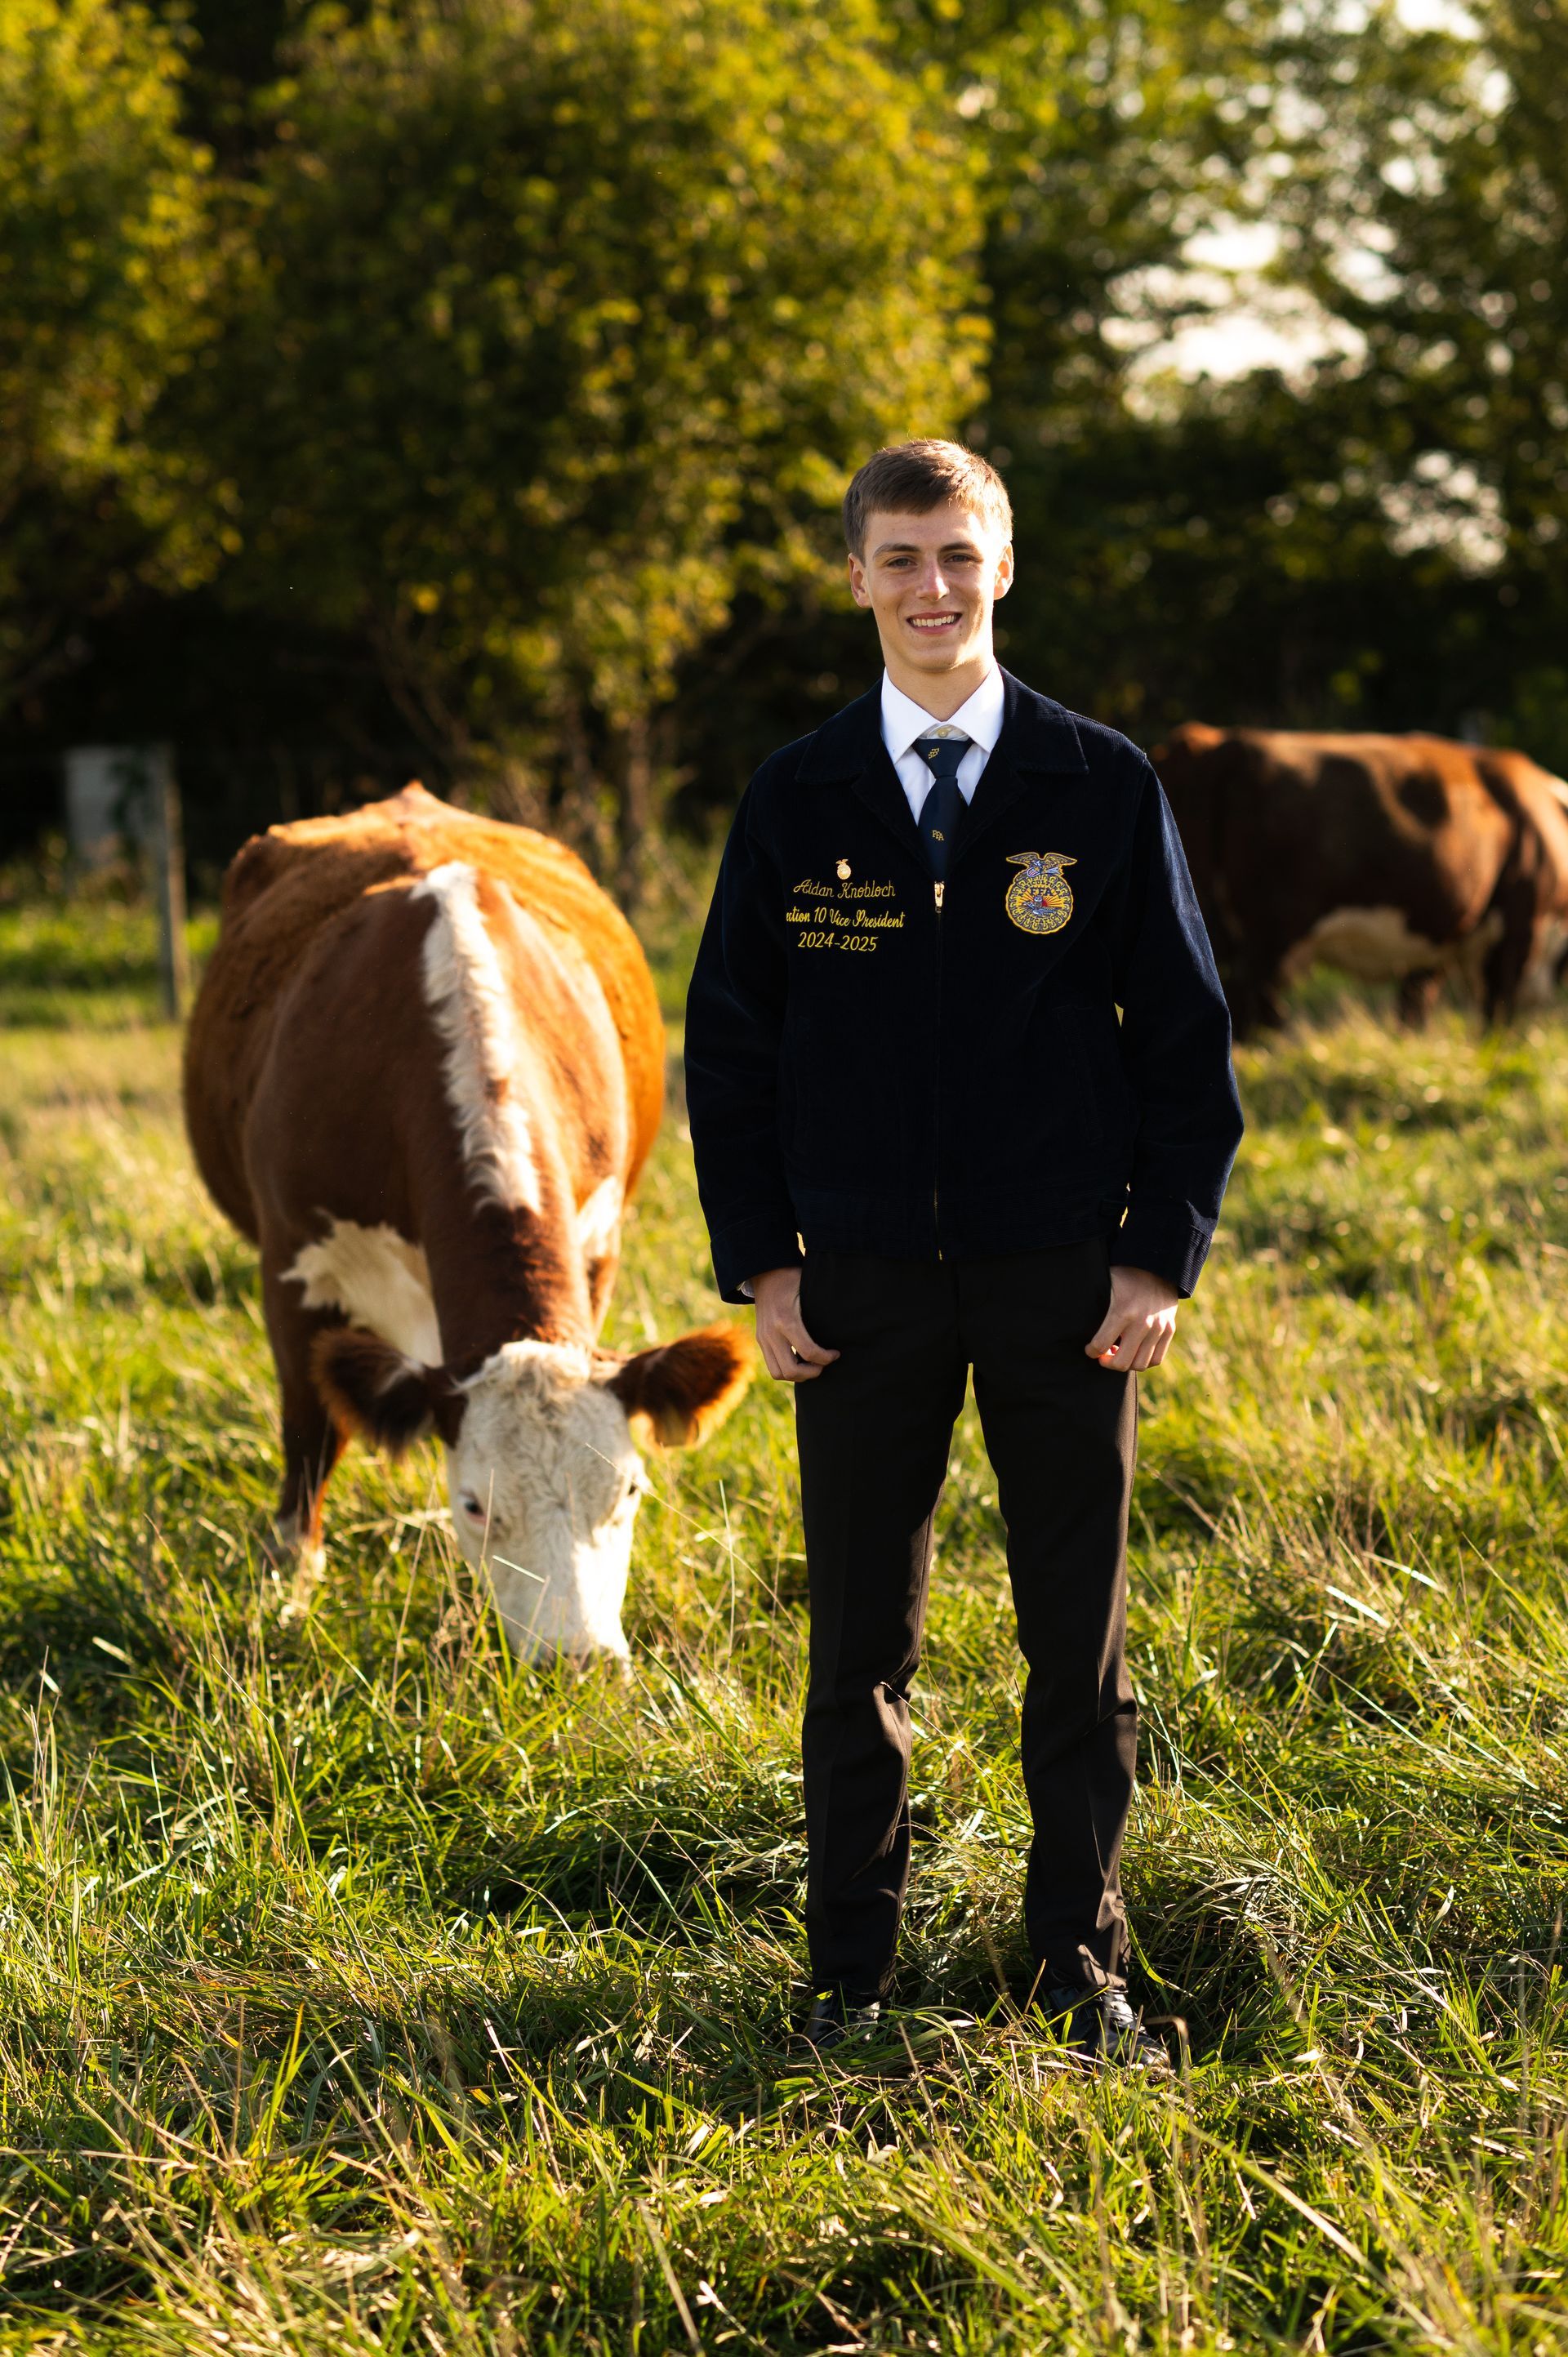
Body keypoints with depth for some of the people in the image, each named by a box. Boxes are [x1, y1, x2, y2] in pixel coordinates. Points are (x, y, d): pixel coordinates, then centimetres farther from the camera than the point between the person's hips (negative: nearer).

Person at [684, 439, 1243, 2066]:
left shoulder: (1104, 789, 1)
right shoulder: (798, 801, 4)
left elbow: (1183, 1033, 4)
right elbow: (730, 1039, 8)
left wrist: (1165, 1256, -4)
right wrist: (758, 1263, 0)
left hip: (1062, 1276, 0)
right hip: (864, 1284, 1)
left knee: (1080, 1641, 5)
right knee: (858, 1645, 5)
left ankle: (1081, 1972, 17)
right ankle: (851, 1977, 15)